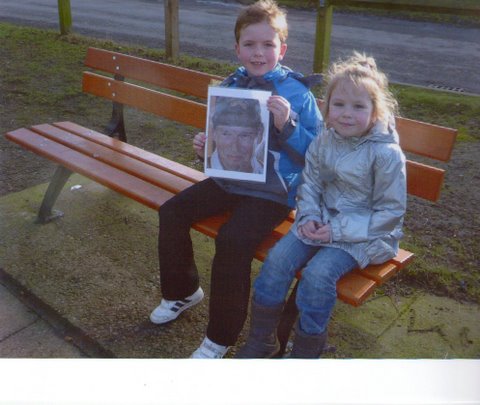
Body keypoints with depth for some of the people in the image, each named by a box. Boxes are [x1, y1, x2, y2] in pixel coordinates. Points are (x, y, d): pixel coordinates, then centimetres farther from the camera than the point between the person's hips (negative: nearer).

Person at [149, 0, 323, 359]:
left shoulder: (297, 93, -10)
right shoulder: (229, 88, 6)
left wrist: (287, 125, -28)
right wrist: (205, 146, -3)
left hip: (273, 192, -6)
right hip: (229, 179, 7)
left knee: (232, 240, -27)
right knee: (172, 212, -2)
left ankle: (221, 337, -4)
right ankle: (182, 290, 22)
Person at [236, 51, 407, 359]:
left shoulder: (386, 154, -17)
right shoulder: (325, 141, 0)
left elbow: (391, 211, -14)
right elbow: (310, 183, 11)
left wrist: (338, 230, -19)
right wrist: (309, 215, -10)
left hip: (365, 235, -5)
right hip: (322, 221, 6)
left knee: (318, 274, -26)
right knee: (278, 258, -12)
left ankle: (305, 352, -2)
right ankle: (262, 340, 5)